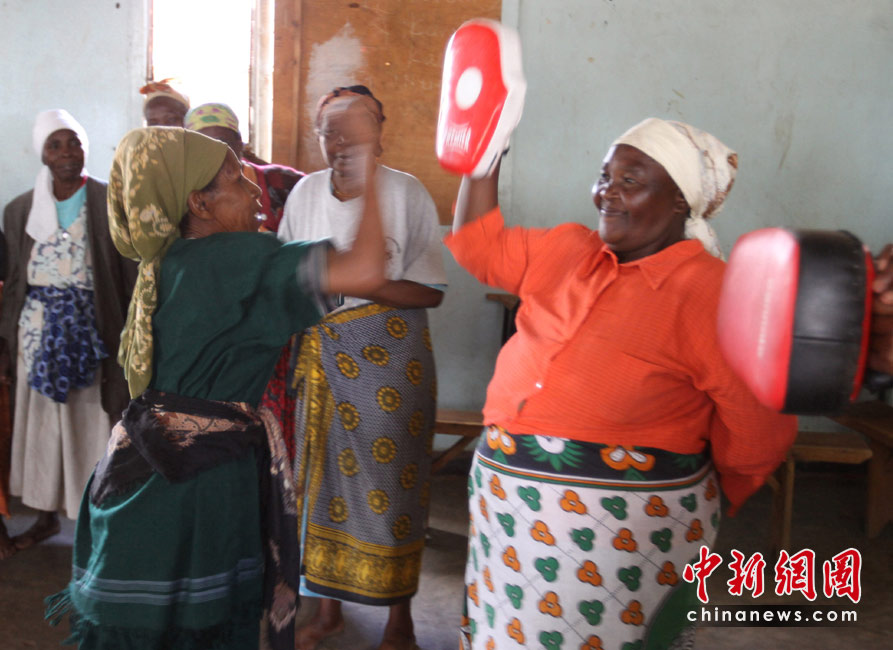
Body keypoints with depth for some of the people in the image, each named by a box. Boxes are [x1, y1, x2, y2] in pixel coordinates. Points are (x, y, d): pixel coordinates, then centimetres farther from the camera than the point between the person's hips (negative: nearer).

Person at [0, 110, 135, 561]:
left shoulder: (111, 204, -4)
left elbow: (131, 278, -5)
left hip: (92, 335, -4)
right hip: (37, 334, 4)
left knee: (92, 428, 2)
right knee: (41, 427, 12)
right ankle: (47, 514, 28)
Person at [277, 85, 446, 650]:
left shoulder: (405, 191, -7)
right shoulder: (307, 191, 6)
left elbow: (430, 290, -11)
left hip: (390, 353, -4)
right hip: (322, 354, 4)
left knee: (390, 480, 1)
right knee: (324, 473, 10)